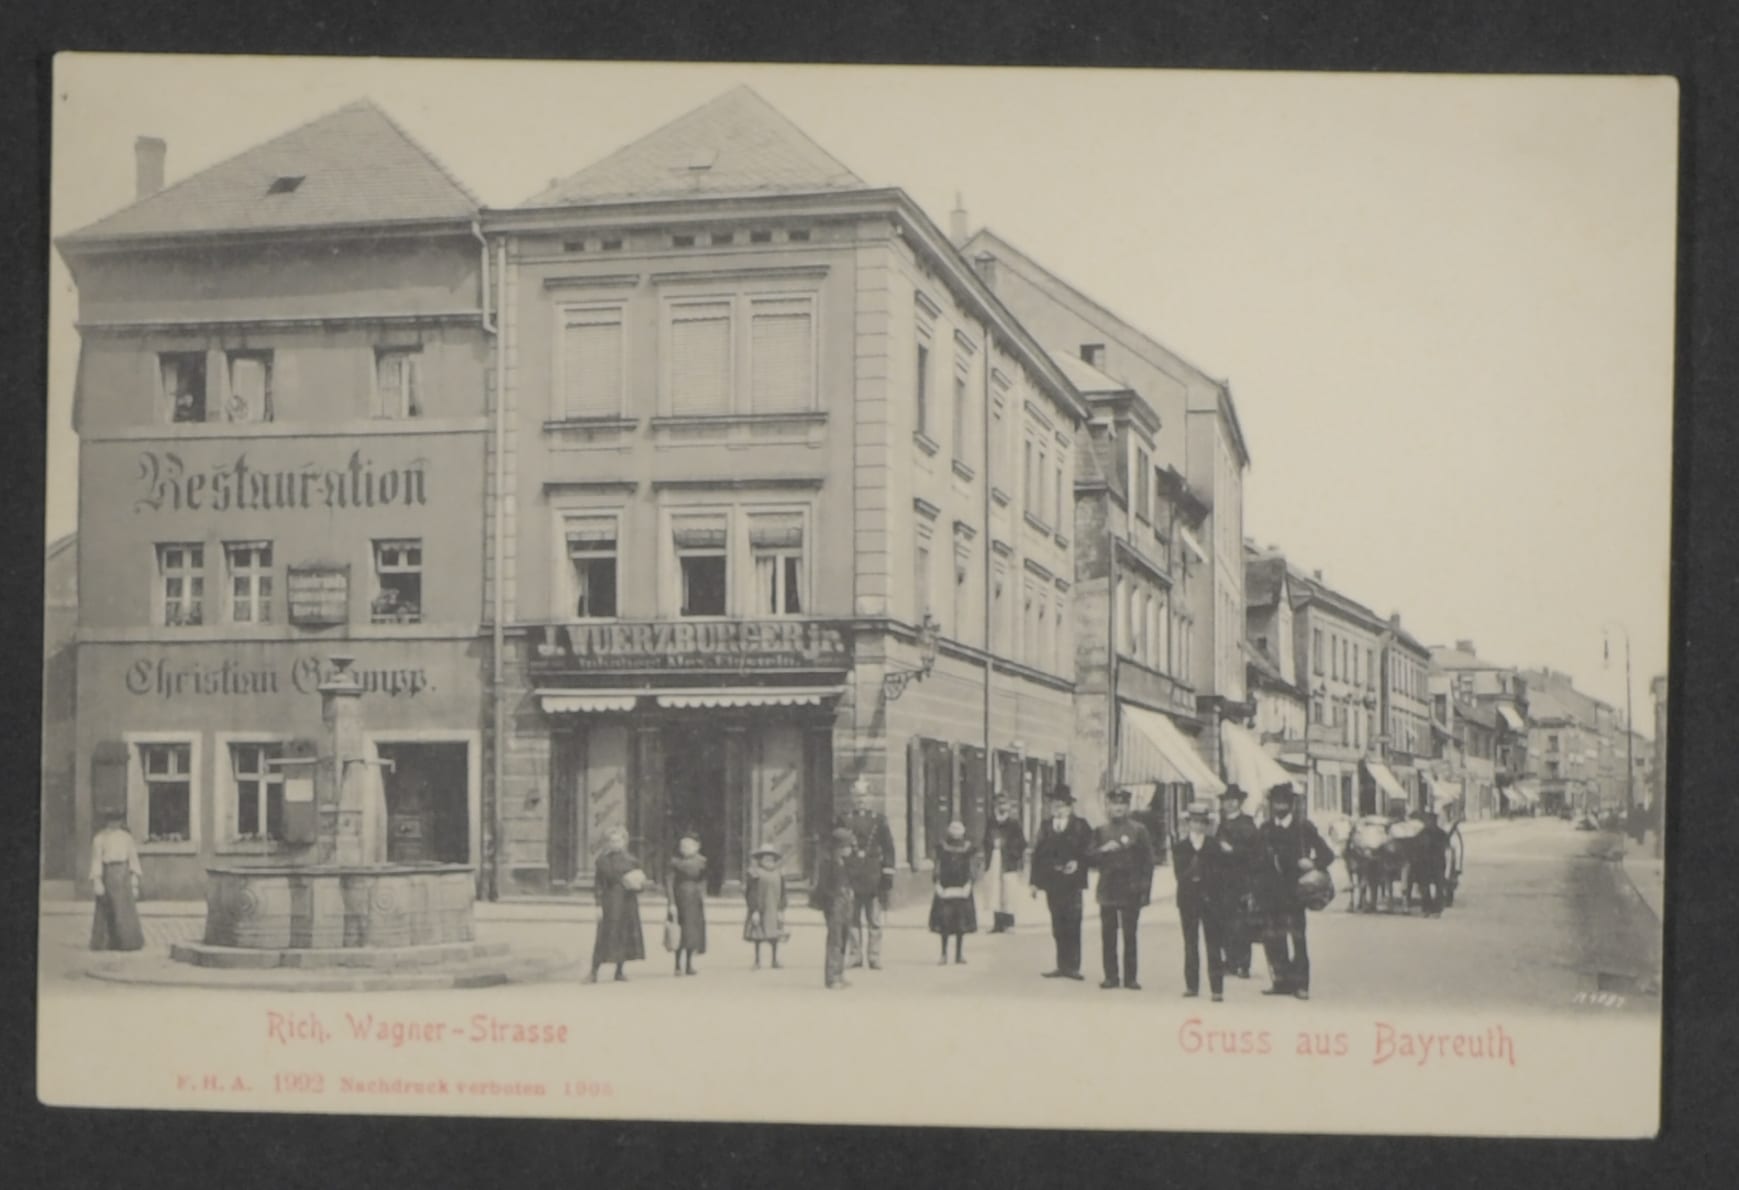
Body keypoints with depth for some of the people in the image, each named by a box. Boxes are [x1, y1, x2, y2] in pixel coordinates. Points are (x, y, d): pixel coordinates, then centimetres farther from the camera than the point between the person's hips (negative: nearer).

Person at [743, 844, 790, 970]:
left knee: (775, 936, 4)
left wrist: (781, 911, 3)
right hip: (759, 911, -4)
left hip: (774, 911, 4)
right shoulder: (755, 874, -6)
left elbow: (782, 895, 10)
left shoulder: (779, 875, 7)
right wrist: (754, 911, -13)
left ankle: (775, 960, 15)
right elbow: (752, 894, -8)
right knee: (758, 936, 1)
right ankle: (757, 961, 10)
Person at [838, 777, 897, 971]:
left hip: (873, 874, -1)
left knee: (874, 920, 0)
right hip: (851, 875, 1)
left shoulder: (879, 819, 6)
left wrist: (887, 874, -1)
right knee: (853, 919, 3)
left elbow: (888, 848, 5)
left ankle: (874, 958, 3)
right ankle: (856, 956, 10)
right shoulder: (845, 819, 8)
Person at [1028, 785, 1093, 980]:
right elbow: (1038, 852, 8)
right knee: (1058, 925, 7)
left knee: (1072, 925, -5)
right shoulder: (1045, 825, 12)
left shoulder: (1080, 825, 2)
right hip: (1052, 882, 3)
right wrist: (1035, 880, 3)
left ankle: (1073, 966, -2)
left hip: (1071, 881, -3)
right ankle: (1062, 965, 12)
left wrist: (1078, 863, -18)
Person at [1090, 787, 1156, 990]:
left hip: (1130, 891, -2)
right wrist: (1103, 850, -12)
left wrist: (1145, 890, -4)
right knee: (1108, 936, 2)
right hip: (1108, 890, 2)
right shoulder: (1100, 831, 11)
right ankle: (1111, 976, 8)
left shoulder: (1138, 830, 4)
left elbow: (1148, 861, 2)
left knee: (1130, 936, -2)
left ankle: (1130, 977, 3)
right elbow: (1090, 858, 8)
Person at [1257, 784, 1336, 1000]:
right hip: (1271, 891, 4)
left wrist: (1313, 863, -20)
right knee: (1273, 938, 4)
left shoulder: (1304, 826, -1)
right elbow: (1260, 860, 10)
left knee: (1296, 937, -7)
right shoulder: (1266, 828, 10)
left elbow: (1327, 854, -1)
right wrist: (1256, 891, 4)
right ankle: (1282, 981, 13)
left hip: (1293, 891, -4)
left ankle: (1300, 984, -2)